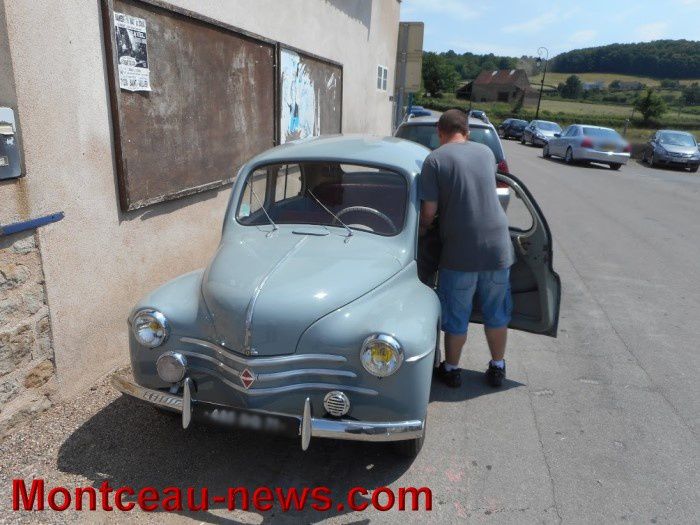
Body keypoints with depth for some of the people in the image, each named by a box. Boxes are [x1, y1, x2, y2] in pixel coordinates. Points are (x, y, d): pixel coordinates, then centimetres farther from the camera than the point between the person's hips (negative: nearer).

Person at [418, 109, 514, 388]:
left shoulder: (434, 160, -7)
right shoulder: (486, 152, 6)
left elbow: (429, 211, -9)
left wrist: (421, 233, 11)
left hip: (460, 252, -3)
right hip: (498, 246, 4)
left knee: (456, 315, 13)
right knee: (496, 313, 19)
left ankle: (451, 370, 28)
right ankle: (497, 368, 33)